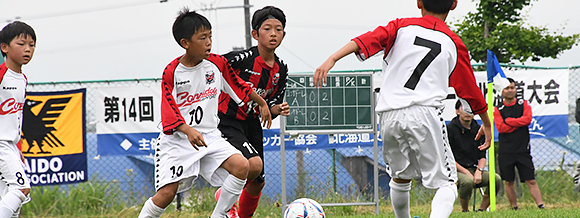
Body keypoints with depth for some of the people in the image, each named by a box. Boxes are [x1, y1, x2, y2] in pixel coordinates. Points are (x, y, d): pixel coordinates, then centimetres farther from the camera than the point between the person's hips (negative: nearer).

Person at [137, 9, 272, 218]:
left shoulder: (217, 64, 1)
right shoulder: (172, 72, -11)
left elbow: (239, 86, 18)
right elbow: (170, 113, -18)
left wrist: (262, 103, 25)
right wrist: (189, 131, -33)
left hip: (210, 136, 4)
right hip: (177, 140, -4)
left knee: (241, 166, -19)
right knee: (166, 194, -15)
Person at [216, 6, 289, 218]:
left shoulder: (280, 70, 1)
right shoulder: (241, 59, -20)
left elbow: (271, 105, 11)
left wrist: (277, 110, -11)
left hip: (252, 125, 7)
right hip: (228, 122, -7)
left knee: (258, 182, 12)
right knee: (254, 165, -27)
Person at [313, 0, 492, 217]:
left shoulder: (401, 27, 12)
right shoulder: (454, 44, 11)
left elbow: (370, 39, -7)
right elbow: (470, 90, 18)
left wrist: (332, 59, -14)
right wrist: (487, 124, 32)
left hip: (389, 116, 2)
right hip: (425, 114, -2)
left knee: (400, 177, 25)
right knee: (447, 183, 0)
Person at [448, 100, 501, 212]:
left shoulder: (478, 129, 11)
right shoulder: (450, 129, -5)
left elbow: (482, 156, 12)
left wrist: (479, 171, -9)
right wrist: (466, 172, -15)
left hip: (474, 169, 5)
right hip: (456, 171, -5)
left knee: (496, 178, -21)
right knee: (468, 181, -38)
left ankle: (482, 210, -9)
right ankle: (465, 211, -13)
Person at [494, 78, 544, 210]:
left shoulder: (523, 104, 9)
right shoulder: (498, 109, 6)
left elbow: (528, 119, -10)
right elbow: (501, 128, -8)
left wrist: (508, 121, -6)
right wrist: (519, 123, -7)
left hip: (523, 149, 0)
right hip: (505, 151, 0)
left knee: (531, 181, -4)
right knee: (509, 182, 3)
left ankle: (541, 206, -10)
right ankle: (514, 208, 12)